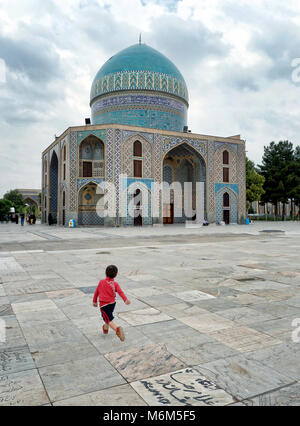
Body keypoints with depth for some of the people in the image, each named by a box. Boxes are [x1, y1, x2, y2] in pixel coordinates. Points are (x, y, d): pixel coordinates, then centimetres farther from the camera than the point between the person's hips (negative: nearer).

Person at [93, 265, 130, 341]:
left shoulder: (101, 282, -2)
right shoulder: (115, 284, -3)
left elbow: (96, 292, 8)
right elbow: (120, 292, -19)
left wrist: (94, 301, 22)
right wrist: (126, 300, -31)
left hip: (103, 304, -3)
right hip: (112, 303, 3)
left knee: (109, 320, -4)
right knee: (109, 315, 30)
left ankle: (117, 329, -30)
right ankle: (106, 328, 49)